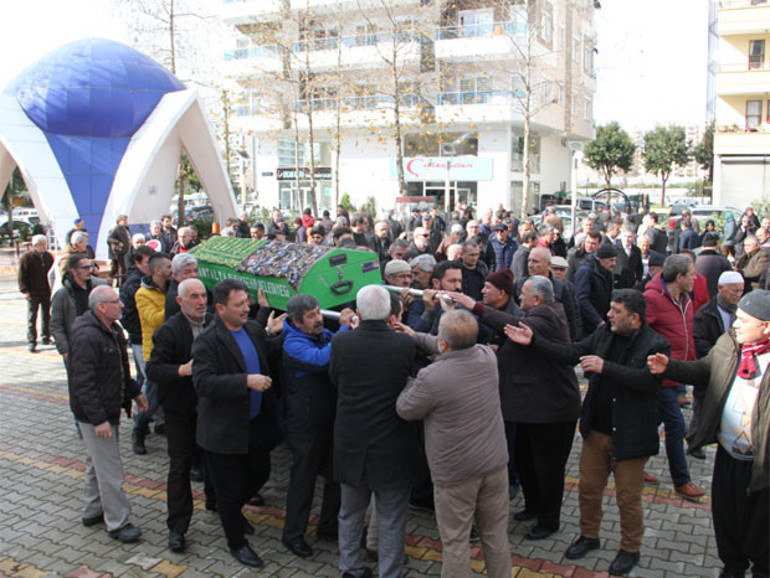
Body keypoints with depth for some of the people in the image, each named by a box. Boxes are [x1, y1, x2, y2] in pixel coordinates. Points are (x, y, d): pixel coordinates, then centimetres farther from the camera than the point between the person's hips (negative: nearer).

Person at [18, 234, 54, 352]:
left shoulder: (49, 256, 7)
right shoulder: (26, 258, -7)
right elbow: (21, 276, -5)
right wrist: (24, 291, -11)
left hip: (47, 292, 4)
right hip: (33, 293, -4)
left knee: (47, 316, 11)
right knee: (32, 317, -2)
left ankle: (46, 338, 22)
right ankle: (32, 341, 1)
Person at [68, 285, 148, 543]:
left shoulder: (113, 329, 8)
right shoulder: (86, 337, -24)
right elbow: (83, 383, -26)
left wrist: (135, 391, 23)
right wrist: (98, 419, -27)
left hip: (110, 409, 10)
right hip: (94, 414, -10)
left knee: (97, 462, 21)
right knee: (109, 468, -4)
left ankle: (92, 511, 35)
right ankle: (117, 523, 6)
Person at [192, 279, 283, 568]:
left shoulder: (254, 329, 1)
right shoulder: (207, 341, -20)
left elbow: (270, 355, 17)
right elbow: (203, 382, -30)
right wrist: (246, 381, -35)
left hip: (256, 424, 7)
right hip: (224, 431, -7)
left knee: (260, 474, 24)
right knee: (230, 490, 9)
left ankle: (231, 509, 53)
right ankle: (236, 542, 32)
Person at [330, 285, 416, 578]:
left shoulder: (341, 342, -14)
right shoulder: (404, 344, -17)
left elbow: (334, 379, 2)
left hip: (350, 444, 2)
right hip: (391, 445, -2)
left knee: (350, 512, 23)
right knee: (391, 519, 13)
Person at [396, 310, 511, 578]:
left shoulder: (432, 378, -24)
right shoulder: (487, 357, -6)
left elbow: (404, 410, -8)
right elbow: (459, 348, 15)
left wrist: (412, 383, 9)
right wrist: (416, 336, 17)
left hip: (455, 473, -5)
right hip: (495, 464, 6)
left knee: (455, 542, 11)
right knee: (496, 536, 19)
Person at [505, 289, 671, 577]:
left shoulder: (655, 345, -14)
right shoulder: (604, 334, 1)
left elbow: (647, 379, -28)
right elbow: (571, 353, 2)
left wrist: (605, 367, -31)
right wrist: (533, 341, -5)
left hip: (630, 435, -5)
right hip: (596, 429, 5)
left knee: (628, 497, 10)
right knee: (589, 487, 17)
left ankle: (630, 549, 32)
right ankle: (589, 536, 39)